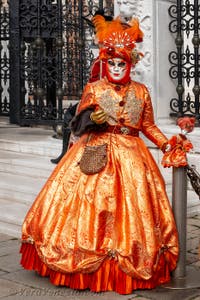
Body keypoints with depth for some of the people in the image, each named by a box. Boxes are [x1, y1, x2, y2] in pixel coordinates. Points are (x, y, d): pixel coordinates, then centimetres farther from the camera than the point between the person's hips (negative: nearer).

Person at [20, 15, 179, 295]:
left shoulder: (141, 91, 7)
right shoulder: (93, 89, 3)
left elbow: (148, 125, 12)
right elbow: (78, 121, 4)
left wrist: (167, 143, 0)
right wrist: (92, 119, -17)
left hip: (130, 156, 2)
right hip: (96, 153, -1)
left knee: (134, 204, 0)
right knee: (89, 201, -5)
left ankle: (130, 263, 13)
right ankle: (85, 258, 7)